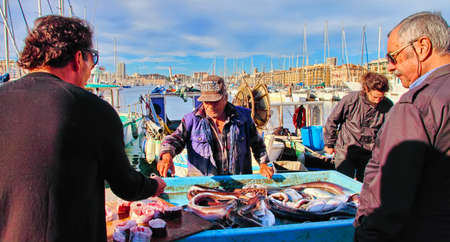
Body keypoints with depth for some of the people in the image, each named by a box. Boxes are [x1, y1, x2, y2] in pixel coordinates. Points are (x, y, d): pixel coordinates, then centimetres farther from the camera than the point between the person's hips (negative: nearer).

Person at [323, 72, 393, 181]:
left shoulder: (388, 106, -6)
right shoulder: (350, 100, -13)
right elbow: (332, 121, -1)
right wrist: (329, 144, 5)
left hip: (369, 155, 2)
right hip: (345, 150, -2)